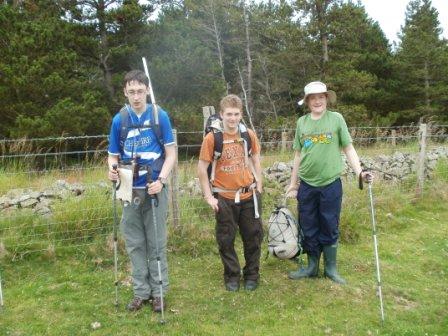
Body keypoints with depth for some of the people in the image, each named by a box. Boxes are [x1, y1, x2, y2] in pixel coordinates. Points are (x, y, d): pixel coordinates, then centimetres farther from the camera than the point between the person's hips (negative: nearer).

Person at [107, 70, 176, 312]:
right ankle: (141, 291, 26)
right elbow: (113, 155, 8)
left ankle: (158, 291, 22)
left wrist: (161, 180, -18)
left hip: (154, 188, -2)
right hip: (130, 190, 3)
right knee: (134, 243, 11)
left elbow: (171, 153, -4)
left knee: (156, 242, 7)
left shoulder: (160, 116, -5)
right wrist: (112, 169, -14)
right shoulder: (119, 119, 1)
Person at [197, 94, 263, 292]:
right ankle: (232, 276, 28)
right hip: (224, 198, -2)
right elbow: (202, 168, -6)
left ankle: (252, 275, 30)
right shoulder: (212, 138, -11)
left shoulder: (249, 135, -1)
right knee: (226, 240, 9)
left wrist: (259, 186, 6)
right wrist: (208, 196, -8)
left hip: (249, 195, 3)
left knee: (253, 237, 11)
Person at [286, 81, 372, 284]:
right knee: (309, 229, 11)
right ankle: (312, 267, 28)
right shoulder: (302, 122, 5)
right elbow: (298, 155, 10)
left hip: (331, 184, -2)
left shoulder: (336, 119, -2)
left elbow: (348, 149, 0)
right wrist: (293, 184, 12)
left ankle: (330, 269, 26)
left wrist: (360, 172, -14)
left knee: (330, 229, 9)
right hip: (306, 185, 2)